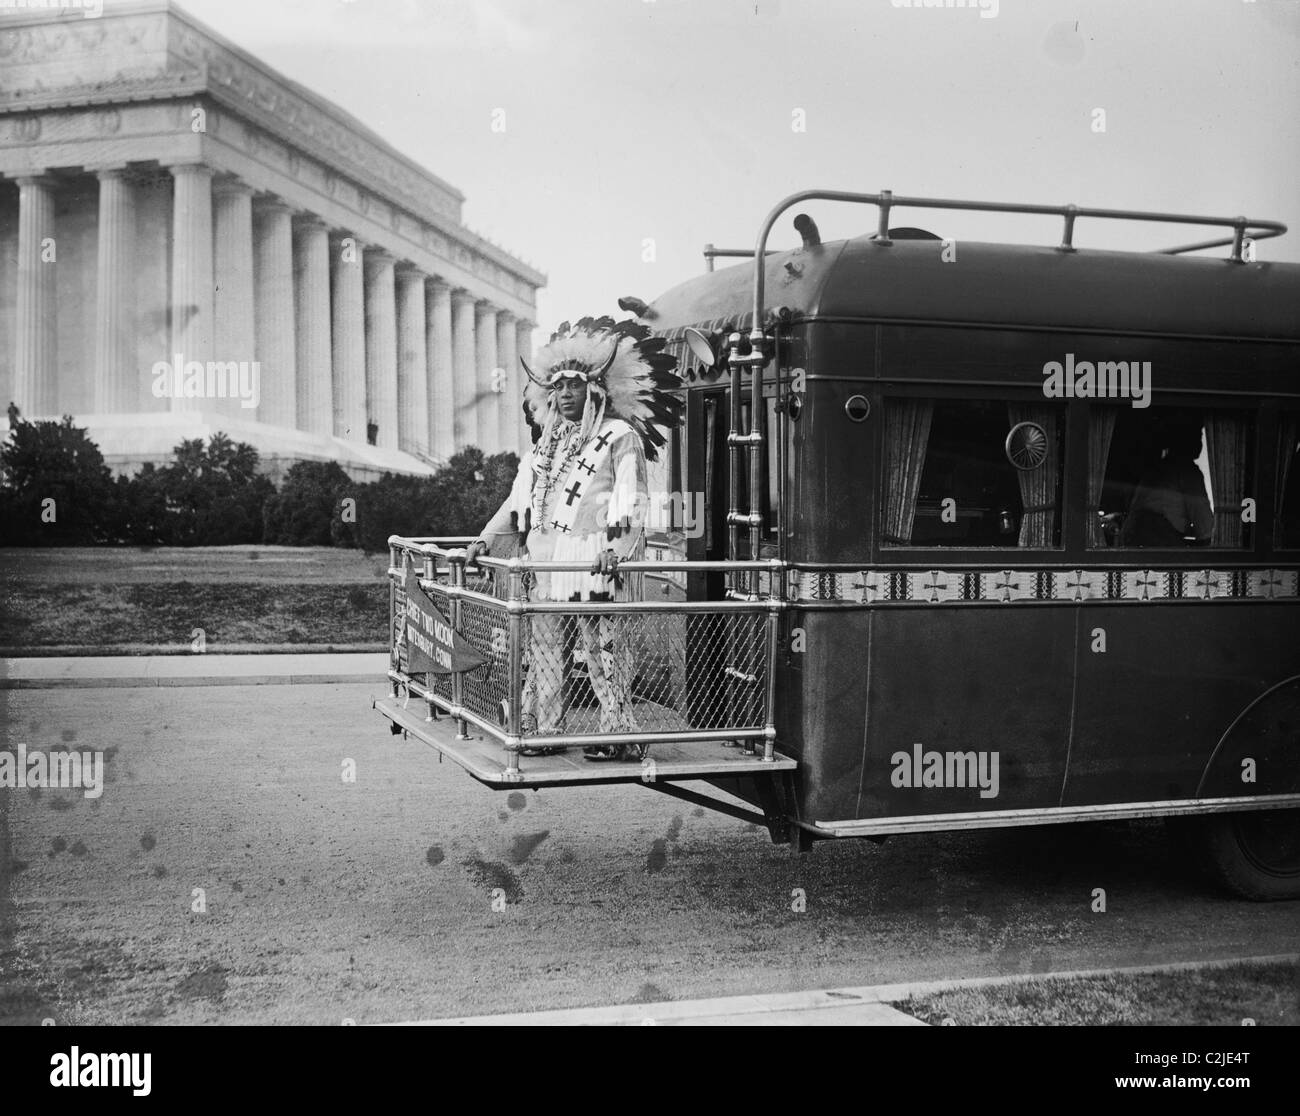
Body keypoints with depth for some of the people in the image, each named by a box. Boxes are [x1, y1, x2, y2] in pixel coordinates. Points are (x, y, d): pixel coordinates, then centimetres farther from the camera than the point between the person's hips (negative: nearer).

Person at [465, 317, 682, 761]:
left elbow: (631, 499, -9)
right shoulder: (546, 442, 21)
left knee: (602, 646, -7)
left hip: (593, 559, -7)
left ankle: (619, 735, -3)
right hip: (544, 558, 7)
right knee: (543, 645, 7)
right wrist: (487, 536, 14)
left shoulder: (620, 437, 0)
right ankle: (542, 729, 14)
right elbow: (520, 496, 23)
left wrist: (619, 547, -22)